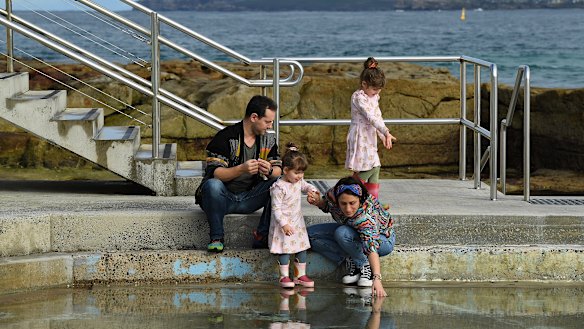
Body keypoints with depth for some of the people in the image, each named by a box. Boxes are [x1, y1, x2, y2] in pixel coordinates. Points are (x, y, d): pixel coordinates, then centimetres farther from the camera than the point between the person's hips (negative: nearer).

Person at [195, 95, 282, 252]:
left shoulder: (268, 140, 6)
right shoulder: (226, 137, -13)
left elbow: (278, 170, 2)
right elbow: (214, 173, -21)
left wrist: (270, 171, -23)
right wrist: (241, 169, -37)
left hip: (249, 199, 5)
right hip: (224, 198, -5)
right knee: (212, 185, -37)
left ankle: (262, 236, -16)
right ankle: (216, 238, -23)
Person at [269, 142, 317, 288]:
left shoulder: (299, 181, 1)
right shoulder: (279, 187, -22)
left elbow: (305, 186, 24)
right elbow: (276, 208, -21)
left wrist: (311, 189, 1)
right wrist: (283, 224, -25)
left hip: (297, 222, 8)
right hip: (283, 223, -8)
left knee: (302, 248, 9)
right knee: (285, 250, -6)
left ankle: (301, 275, 17)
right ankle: (284, 276, 0)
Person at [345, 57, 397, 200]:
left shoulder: (374, 97, 13)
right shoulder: (358, 97, -17)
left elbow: (377, 117, 18)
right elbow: (371, 117, -24)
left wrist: (383, 136, 9)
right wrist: (386, 132, -29)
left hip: (370, 138, 9)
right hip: (360, 138, -9)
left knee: (375, 167, 6)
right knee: (370, 167, -14)